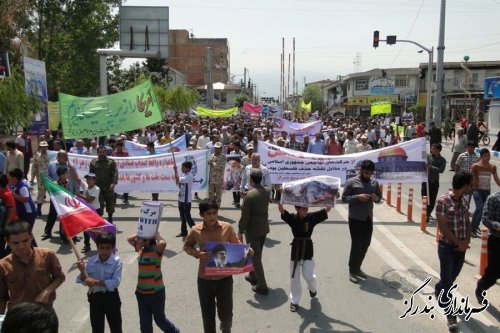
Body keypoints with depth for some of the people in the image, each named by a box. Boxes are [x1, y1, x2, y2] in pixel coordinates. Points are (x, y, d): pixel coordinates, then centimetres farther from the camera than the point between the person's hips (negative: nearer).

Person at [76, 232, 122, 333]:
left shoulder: (117, 261, -15)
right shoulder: (91, 261, -4)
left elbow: (115, 282, -22)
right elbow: (86, 281, -3)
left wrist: (96, 282, -30)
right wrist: (82, 271, -21)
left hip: (111, 298, -3)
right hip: (95, 298, 3)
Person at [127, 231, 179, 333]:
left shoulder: (156, 250, -18)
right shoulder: (141, 249, 3)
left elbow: (163, 243, -41)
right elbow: (129, 239, 16)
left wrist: (156, 234, -21)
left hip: (156, 293, -6)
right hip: (141, 292, 6)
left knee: (160, 319, 13)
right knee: (144, 322, 14)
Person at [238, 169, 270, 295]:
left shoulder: (250, 195, -24)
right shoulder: (267, 191, -3)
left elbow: (245, 216, -21)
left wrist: (240, 231, -11)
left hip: (253, 230, -7)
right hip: (264, 227, 7)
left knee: (255, 257, 4)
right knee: (257, 254, 23)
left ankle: (262, 286, 8)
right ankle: (253, 276, 41)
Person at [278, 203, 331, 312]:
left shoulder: (312, 217, -7)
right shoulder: (292, 218, -9)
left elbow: (328, 209, -12)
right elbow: (281, 209, -24)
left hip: (308, 248, 0)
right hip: (296, 248, 0)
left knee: (308, 275, -1)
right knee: (294, 276, 8)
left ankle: (313, 289, 36)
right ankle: (294, 300, 24)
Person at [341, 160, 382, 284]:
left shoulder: (374, 183, 7)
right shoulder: (351, 182, -7)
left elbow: (379, 197, 15)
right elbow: (344, 198, -10)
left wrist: (376, 198, -9)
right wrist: (358, 197, -23)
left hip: (368, 219, 6)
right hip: (355, 219, -5)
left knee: (365, 244, 12)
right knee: (356, 245, -4)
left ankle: (357, 268, 29)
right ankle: (352, 271, 10)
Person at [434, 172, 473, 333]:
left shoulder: (464, 200, 3)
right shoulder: (443, 201, -19)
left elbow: (467, 222, 9)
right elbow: (443, 227, -18)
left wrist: (466, 241, -6)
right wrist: (459, 242, -13)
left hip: (461, 246, 7)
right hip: (447, 246, -6)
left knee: (453, 275, 20)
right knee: (447, 279, 0)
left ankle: (439, 291, 51)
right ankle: (451, 316, 9)